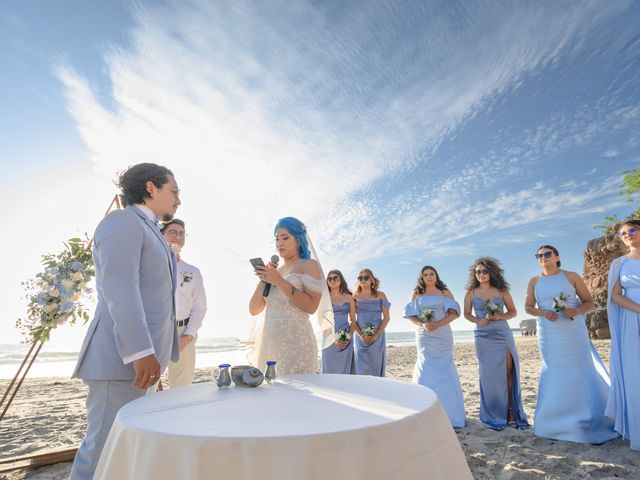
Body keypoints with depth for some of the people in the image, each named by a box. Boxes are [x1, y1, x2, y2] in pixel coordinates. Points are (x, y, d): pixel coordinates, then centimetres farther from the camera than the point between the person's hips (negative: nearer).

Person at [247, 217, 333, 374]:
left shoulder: (309, 265, 1)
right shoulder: (273, 271, 16)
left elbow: (311, 306, -14)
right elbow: (253, 310, 11)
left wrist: (279, 281, -15)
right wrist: (263, 280, -2)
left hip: (295, 340, -5)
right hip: (268, 342, 5)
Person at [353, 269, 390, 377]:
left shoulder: (380, 295, 4)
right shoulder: (355, 297, 5)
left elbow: (386, 317, 1)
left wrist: (376, 335, -10)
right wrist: (361, 335, -11)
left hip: (377, 337, 0)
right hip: (360, 337, 0)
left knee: (376, 367, 2)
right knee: (361, 369, 0)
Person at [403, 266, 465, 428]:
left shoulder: (445, 292, 6)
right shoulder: (417, 295, 10)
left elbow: (454, 313, -3)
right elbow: (411, 316, 5)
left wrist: (437, 324, -17)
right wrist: (422, 325, -15)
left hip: (442, 335, -1)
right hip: (424, 337, 1)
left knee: (444, 371, 0)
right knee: (426, 372, 0)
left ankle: (449, 412, 12)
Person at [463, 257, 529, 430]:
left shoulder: (501, 291, 2)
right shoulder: (471, 293, 2)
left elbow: (513, 311, 7)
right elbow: (467, 314, 8)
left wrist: (500, 316, -12)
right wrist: (478, 320, -10)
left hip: (503, 334, 1)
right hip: (483, 336, 0)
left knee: (509, 372, -2)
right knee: (490, 375, 2)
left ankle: (512, 413, 10)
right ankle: (495, 417, 14)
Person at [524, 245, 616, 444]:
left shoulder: (572, 276, 1)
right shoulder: (534, 281, 6)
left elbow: (589, 302, 2)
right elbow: (528, 307, 6)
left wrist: (577, 311, -18)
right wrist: (543, 313, -13)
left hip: (574, 333, -2)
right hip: (549, 336, 2)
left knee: (582, 371, -3)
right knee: (554, 372, 7)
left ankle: (590, 420, 12)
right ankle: (558, 421, 19)